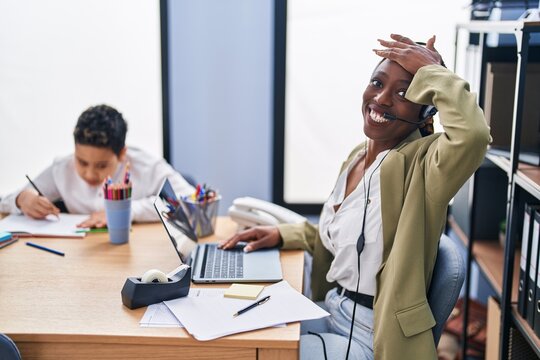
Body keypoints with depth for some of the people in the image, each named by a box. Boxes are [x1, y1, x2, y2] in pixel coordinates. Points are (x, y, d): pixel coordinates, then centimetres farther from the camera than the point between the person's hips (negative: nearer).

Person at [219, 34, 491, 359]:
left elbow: (473, 134, -43)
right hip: (332, 311, 7)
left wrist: (433, 71, -27)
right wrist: (282, 234, 10)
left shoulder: (423, 162, -19)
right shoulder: (359, 155, 6)